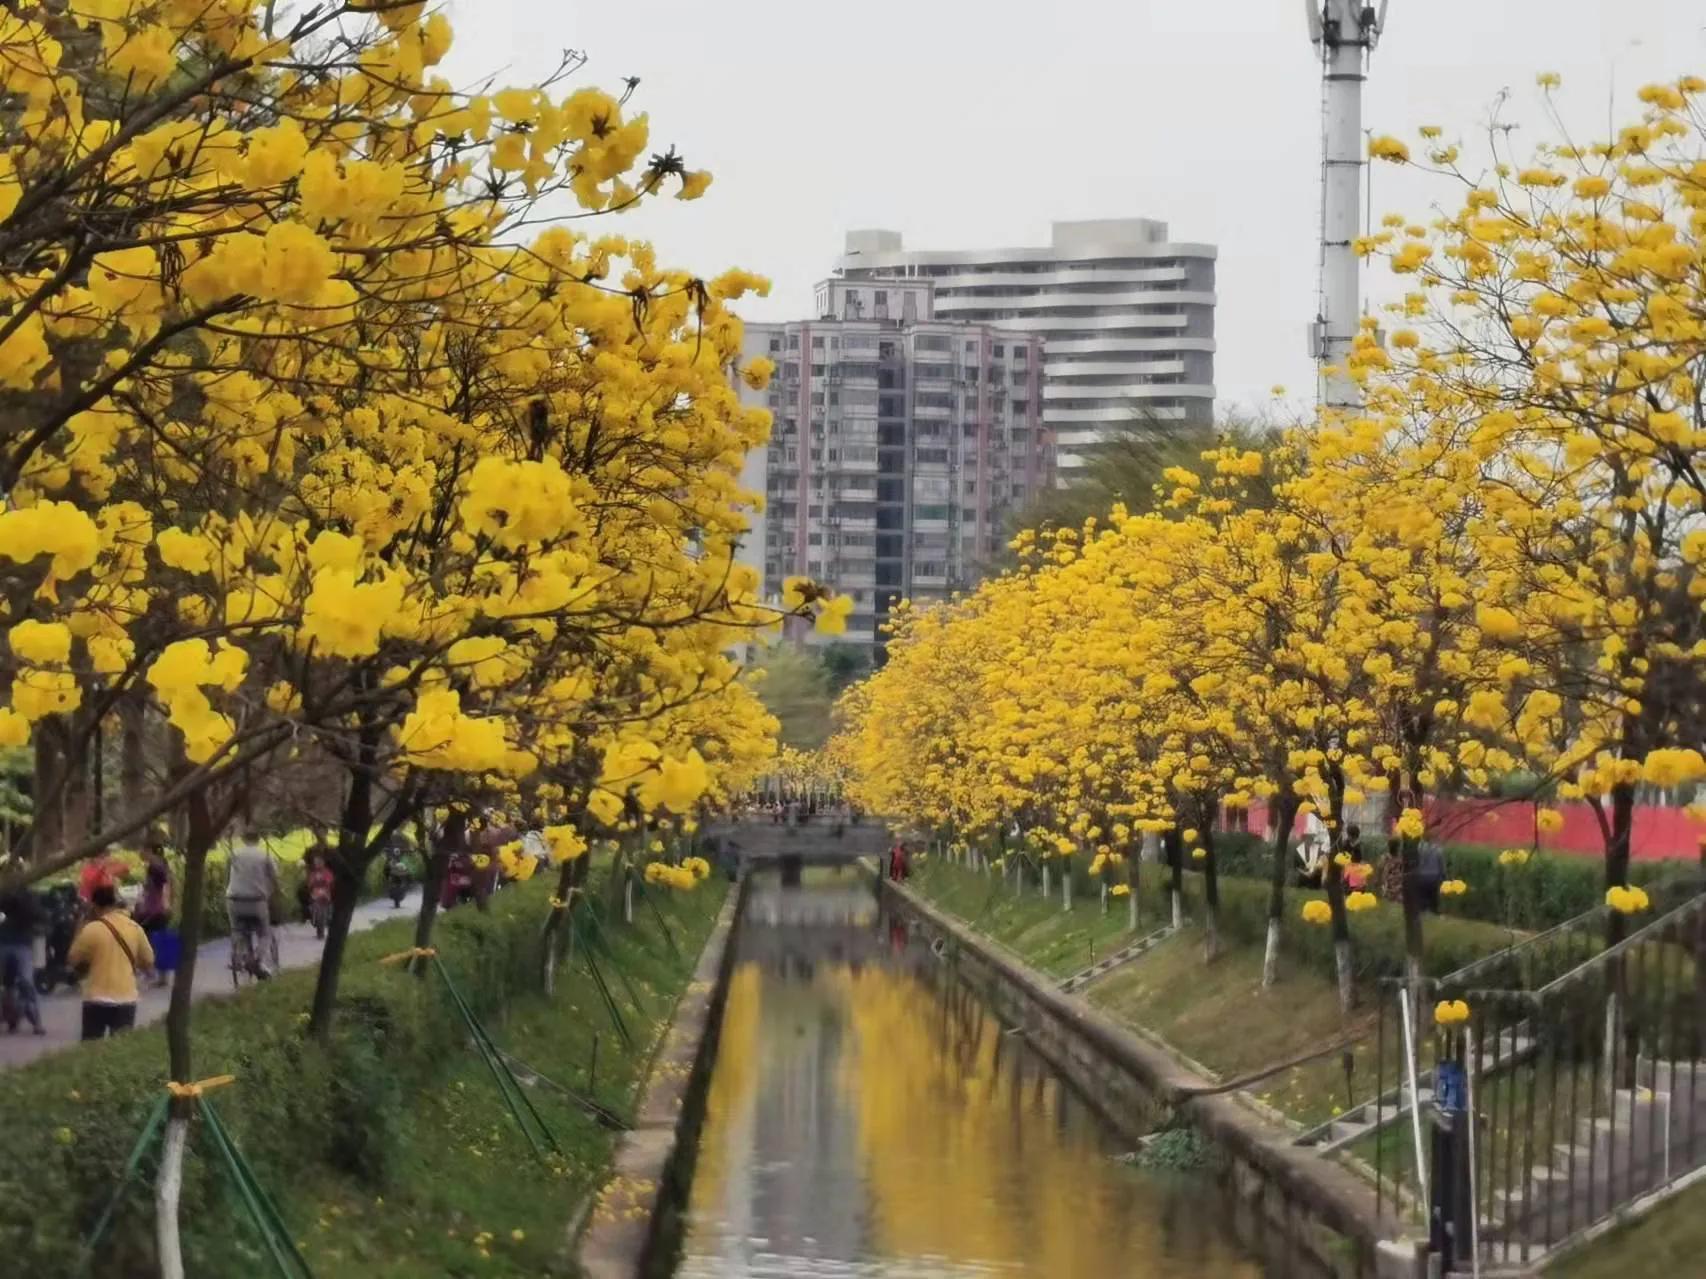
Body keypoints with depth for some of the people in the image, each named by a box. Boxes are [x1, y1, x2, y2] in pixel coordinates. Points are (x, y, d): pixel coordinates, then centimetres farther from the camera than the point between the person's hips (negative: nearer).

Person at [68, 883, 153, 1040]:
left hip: (97, 999, -3)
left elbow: (74, 960, 1)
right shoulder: (134, 928, 1)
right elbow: (148, 961, 10)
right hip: (126, 998, 3)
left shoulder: (91, 929, -11)